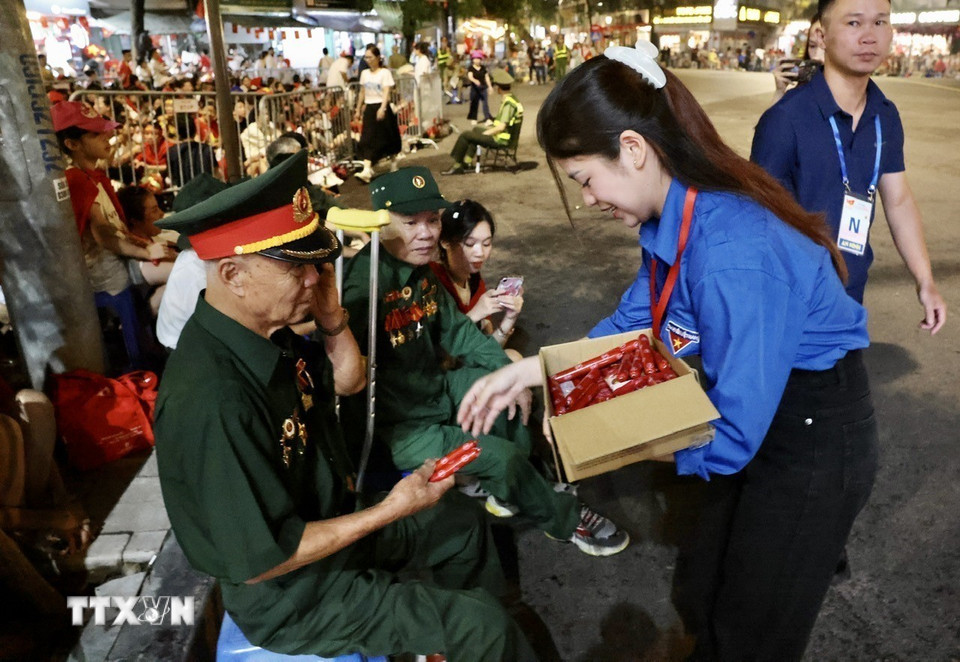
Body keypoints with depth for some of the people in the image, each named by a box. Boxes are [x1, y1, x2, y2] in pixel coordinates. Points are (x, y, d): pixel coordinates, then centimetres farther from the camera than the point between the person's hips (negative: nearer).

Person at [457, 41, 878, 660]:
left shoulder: (733, 257, -36)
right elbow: (634, 323, 3)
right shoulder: (674, 217, -8)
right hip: (760, 413, 8)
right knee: (700, 597, 24)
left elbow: (732, 435, -30)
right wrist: (532, 369, -4)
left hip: (815, 441, -7)